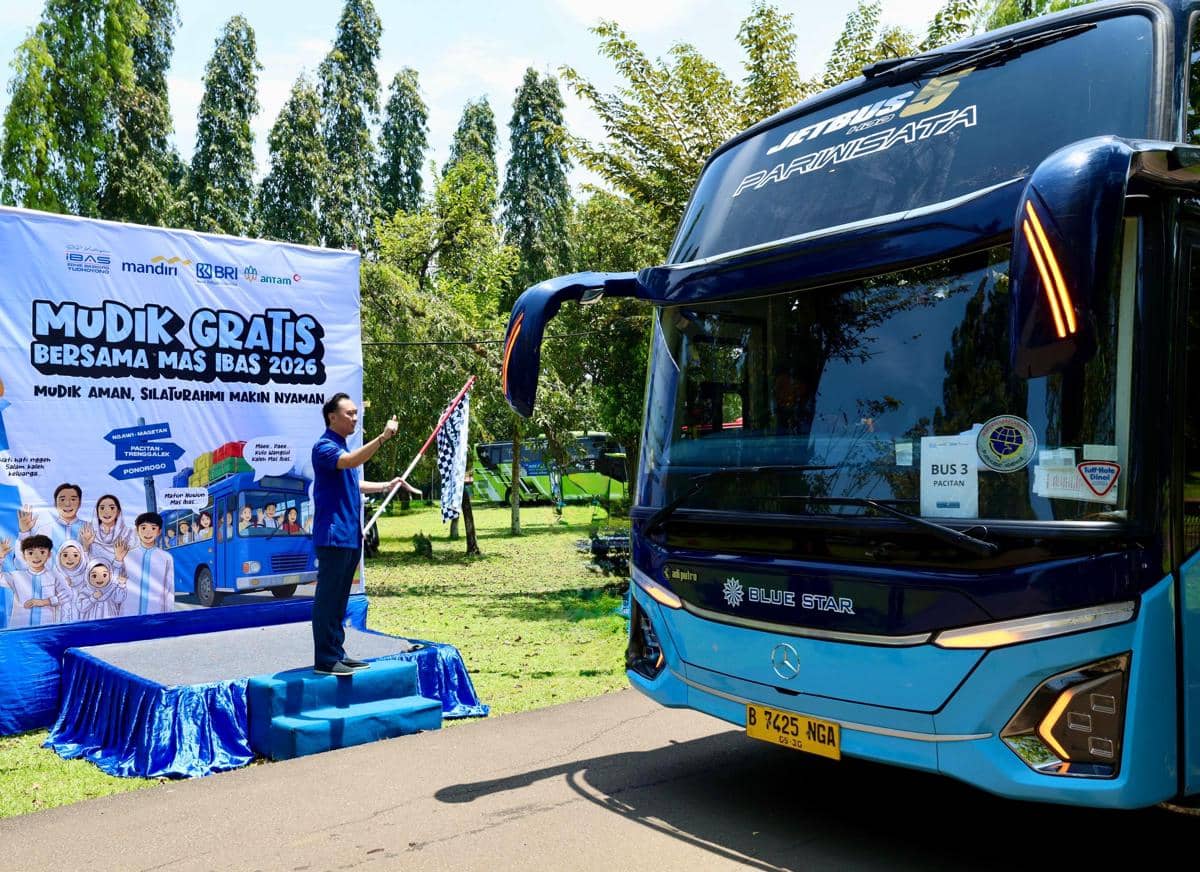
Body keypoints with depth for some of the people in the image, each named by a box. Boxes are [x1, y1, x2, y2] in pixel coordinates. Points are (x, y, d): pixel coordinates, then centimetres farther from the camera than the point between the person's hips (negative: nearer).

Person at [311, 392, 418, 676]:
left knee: (339, 600, 14)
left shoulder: (343, 448, 20)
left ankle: (336, 653, 20)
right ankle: (324, 660, -3)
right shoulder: (324, 447, -11)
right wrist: (383, 437, -39)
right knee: (327, 599, -6)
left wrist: (386, 486, 30)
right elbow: (351, 461, -33)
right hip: (333, 535, -10)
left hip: (350, 536, 10)